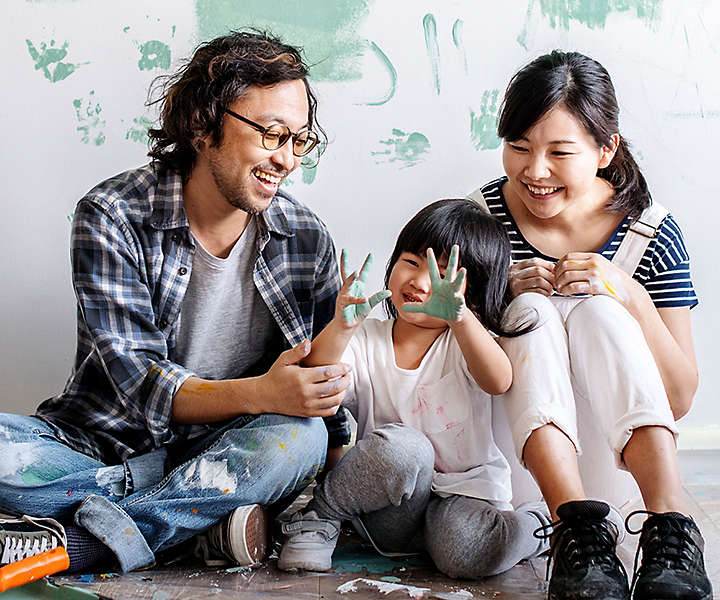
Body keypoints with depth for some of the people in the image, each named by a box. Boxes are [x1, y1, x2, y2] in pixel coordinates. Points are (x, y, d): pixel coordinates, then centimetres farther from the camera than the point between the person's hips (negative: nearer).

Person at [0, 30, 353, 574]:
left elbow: (326, 376, 9)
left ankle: (71, 541, -27)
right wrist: (258, 394, -35)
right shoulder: (112, 217, -11)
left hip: (221, 449, 2)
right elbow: (139, 381, -18)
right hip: (105, 444, -2)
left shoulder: (307, 238, -1)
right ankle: (206, 513, -23)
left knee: (298, 437, -32)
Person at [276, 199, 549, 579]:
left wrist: (458, 317, -45)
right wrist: (341, 326, -35)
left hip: (463, 488, 0)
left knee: (465, 551, -34)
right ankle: (317, 518, -12)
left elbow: (498, 382, -27)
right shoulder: (364, 340, 0)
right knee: (403, 446, -34)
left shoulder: (464, 340, -3)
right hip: (390, 508, 0)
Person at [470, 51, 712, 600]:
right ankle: (577, 523, -42)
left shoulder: (651, 235, -6)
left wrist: (629, 295, -24)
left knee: (596, 310, -25)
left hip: (604, 447, 0)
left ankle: (670, 526, -38)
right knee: (533, 311, -25)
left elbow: (680, 400, -8)